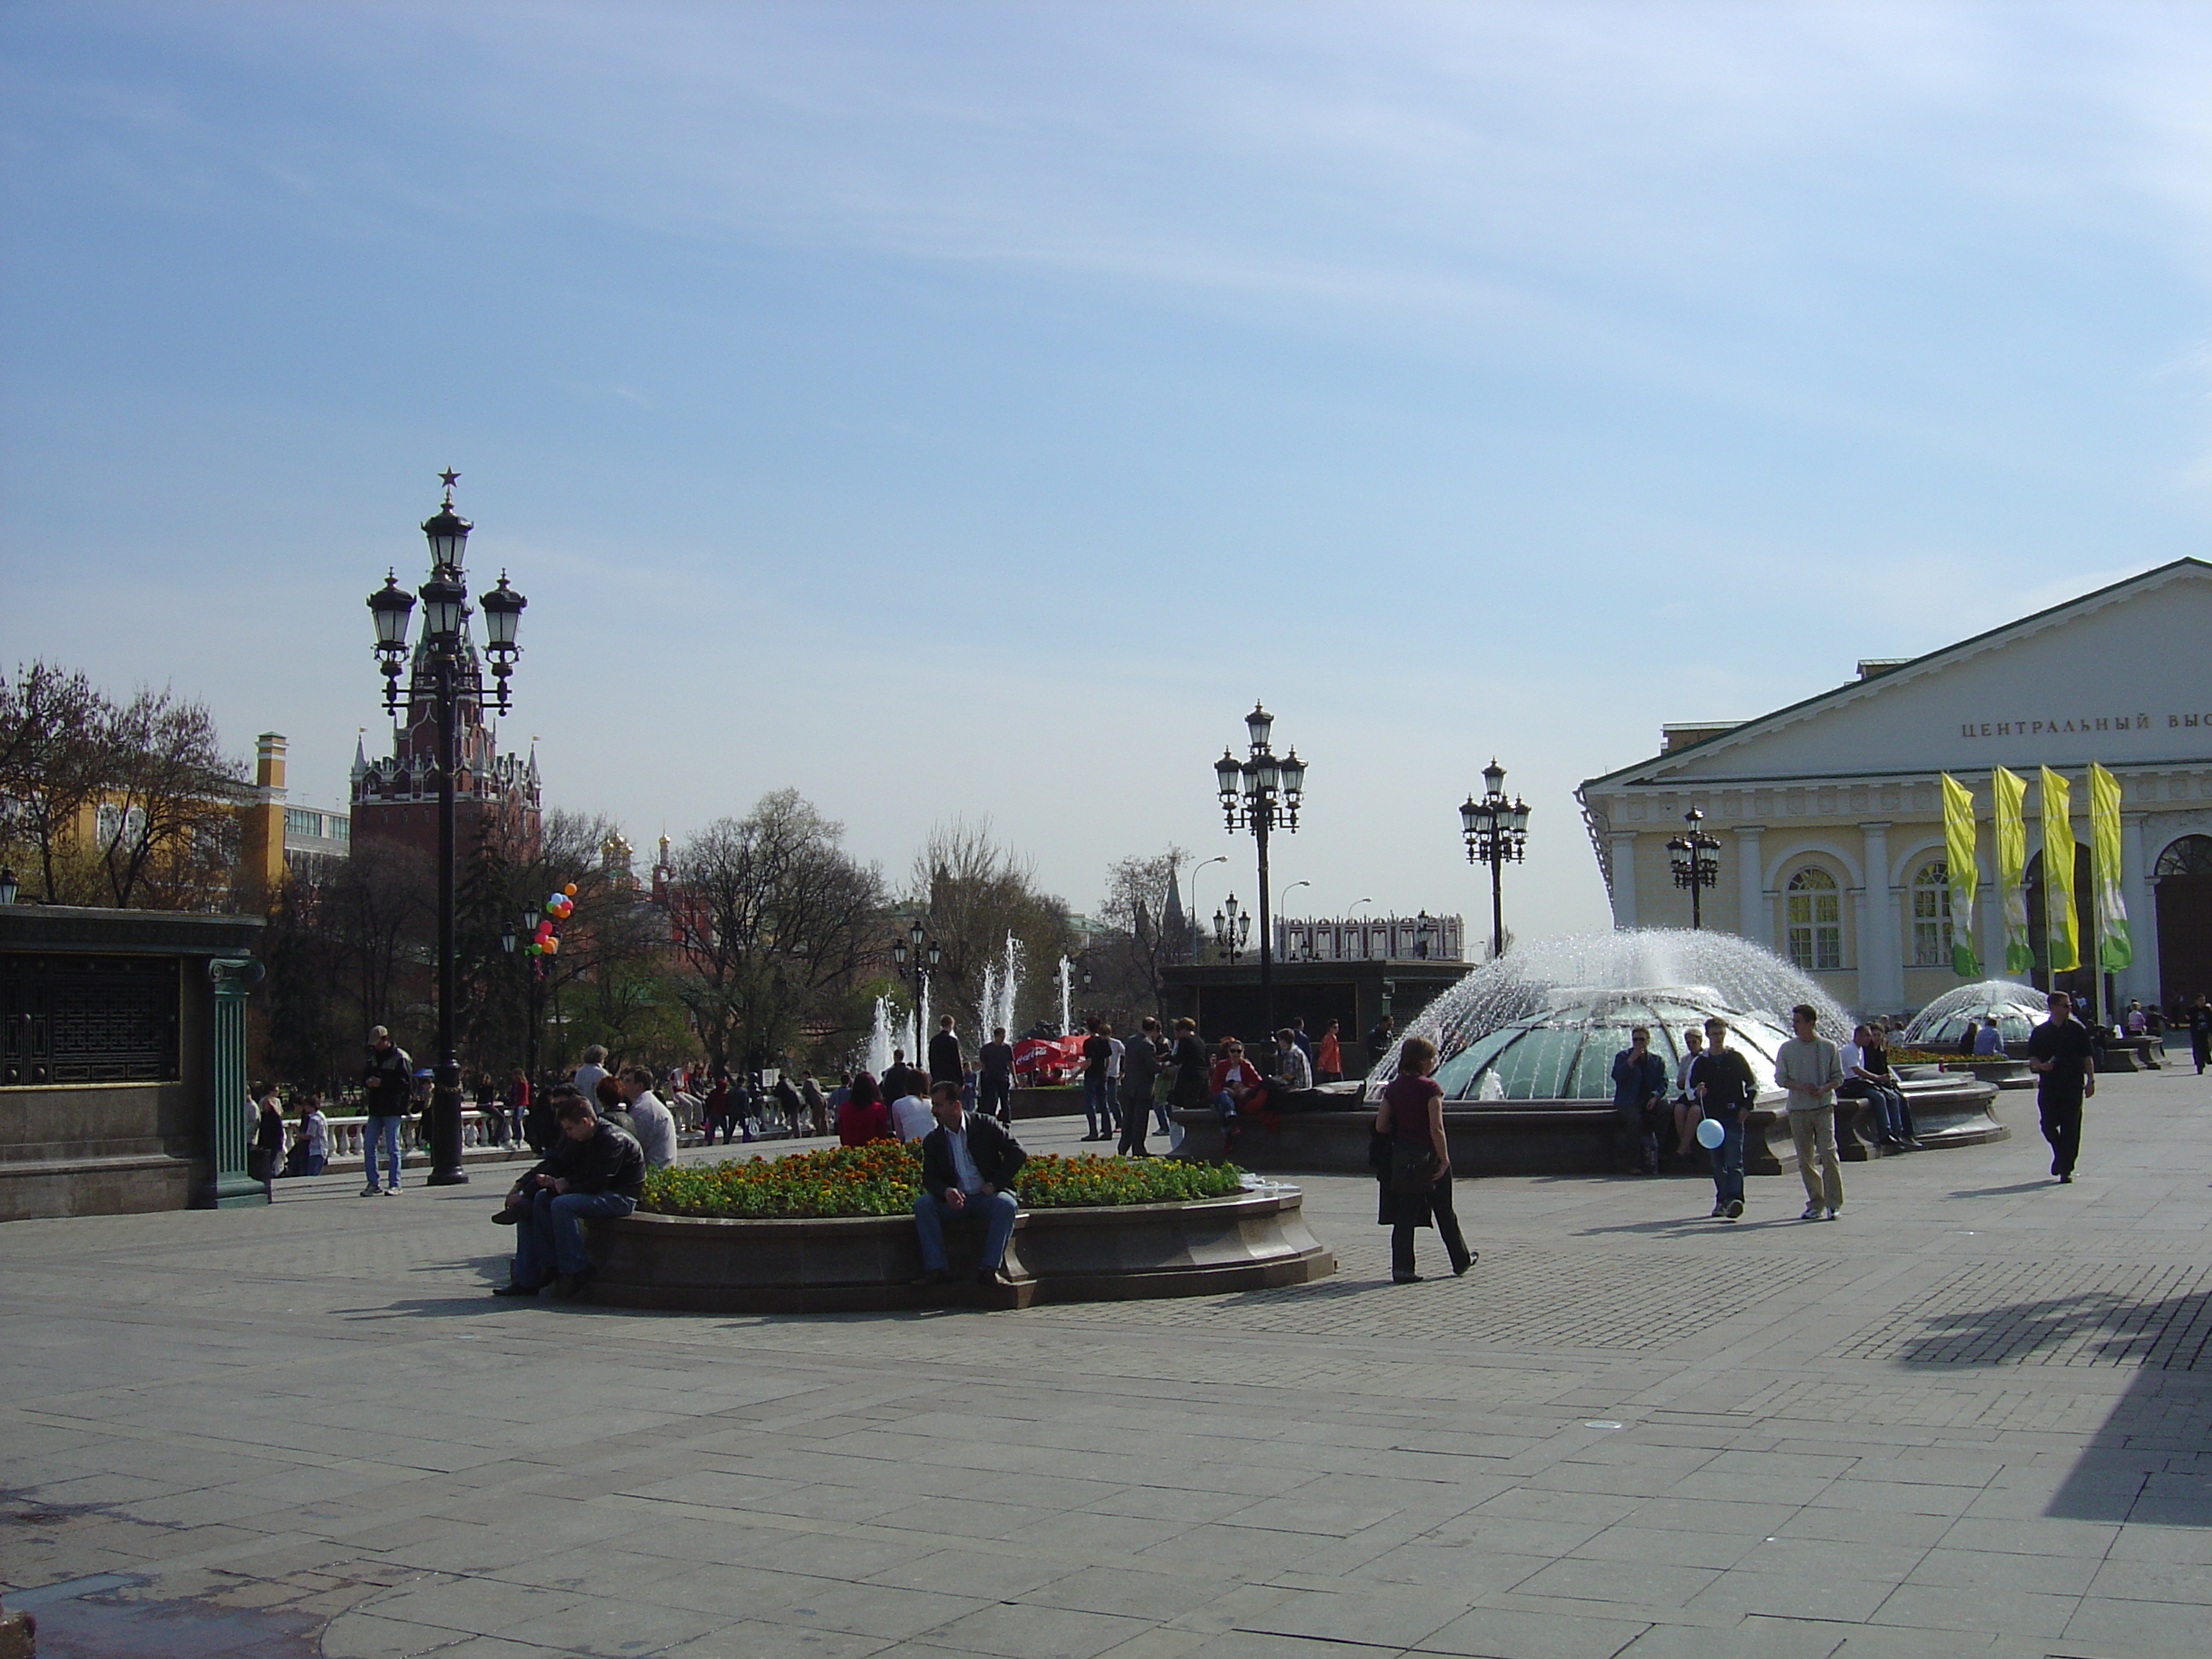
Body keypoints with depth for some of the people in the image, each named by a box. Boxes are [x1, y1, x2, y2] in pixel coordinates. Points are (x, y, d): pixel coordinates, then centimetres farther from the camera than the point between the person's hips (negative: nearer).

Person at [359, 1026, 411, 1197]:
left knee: (392, 1147, -4)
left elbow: (405, 1082, -14)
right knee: (368, 1146, 5)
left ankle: (394, 1184, 1)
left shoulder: (401, 1058, -6)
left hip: (392, 1109, -7)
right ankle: (372, 1183, 12)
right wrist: (368, 1081, -3)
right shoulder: (373, 1057, 17)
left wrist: (382, 1083, -20)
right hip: (375, 1109, 7)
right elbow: (365, 1075, 21)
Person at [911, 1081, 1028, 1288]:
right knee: (922, 1204, -23)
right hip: (955, 1199, 3)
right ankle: (935, 1269, -25)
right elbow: (929, 1178, 3)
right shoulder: (932, 1140, 8)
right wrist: (945, 1191, -20)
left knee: (1006, 1204, -34)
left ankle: (990, 1269, -32)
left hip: (988, 1195, -2)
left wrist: (994, 1184, -10)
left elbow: (1017, 1153, -4)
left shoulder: (984, 1125, -1)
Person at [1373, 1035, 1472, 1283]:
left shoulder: (1393, 1088, 4)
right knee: (1444, 1212, 12)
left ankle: (1401, 1268, -1)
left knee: (1405, 1215, 6)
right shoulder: (1429, 1087, -14)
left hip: (1401, 1157, 5)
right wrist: (1444, 1159, -15)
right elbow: (1436, 1128, -19)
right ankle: (1461, 1260, 27)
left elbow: (1380, 1126, 4)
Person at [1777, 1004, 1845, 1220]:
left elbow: (1838, 1077, 6)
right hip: (1798, 1109, 2)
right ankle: (1815, 1204, 14)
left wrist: (1824, 1088, -14)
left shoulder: (1828, 1047, 1)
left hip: (1824, 1107, -2)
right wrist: (1801, 1087, -11)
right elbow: (1781, 1078, 6)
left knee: (1828, 1153, -12)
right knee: (1805, 1159, 5)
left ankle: (1834, 1204, -6)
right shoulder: (1787, 1049, 5)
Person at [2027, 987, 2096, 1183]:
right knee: (2048, 1125, -1)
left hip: (2073, 1086, -1)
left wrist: (2090, 1080, 1)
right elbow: (2032, 1059, 7)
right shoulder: (2040, 1032, 6)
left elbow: (2087, 1057, 7)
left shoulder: (2077, 1029, 5)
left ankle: (2066, 1169, 3)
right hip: (2048, 1086, 1)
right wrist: (2040, 1065, -14)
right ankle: (2061, 1155, 26)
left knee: (2070, 1128, -2)